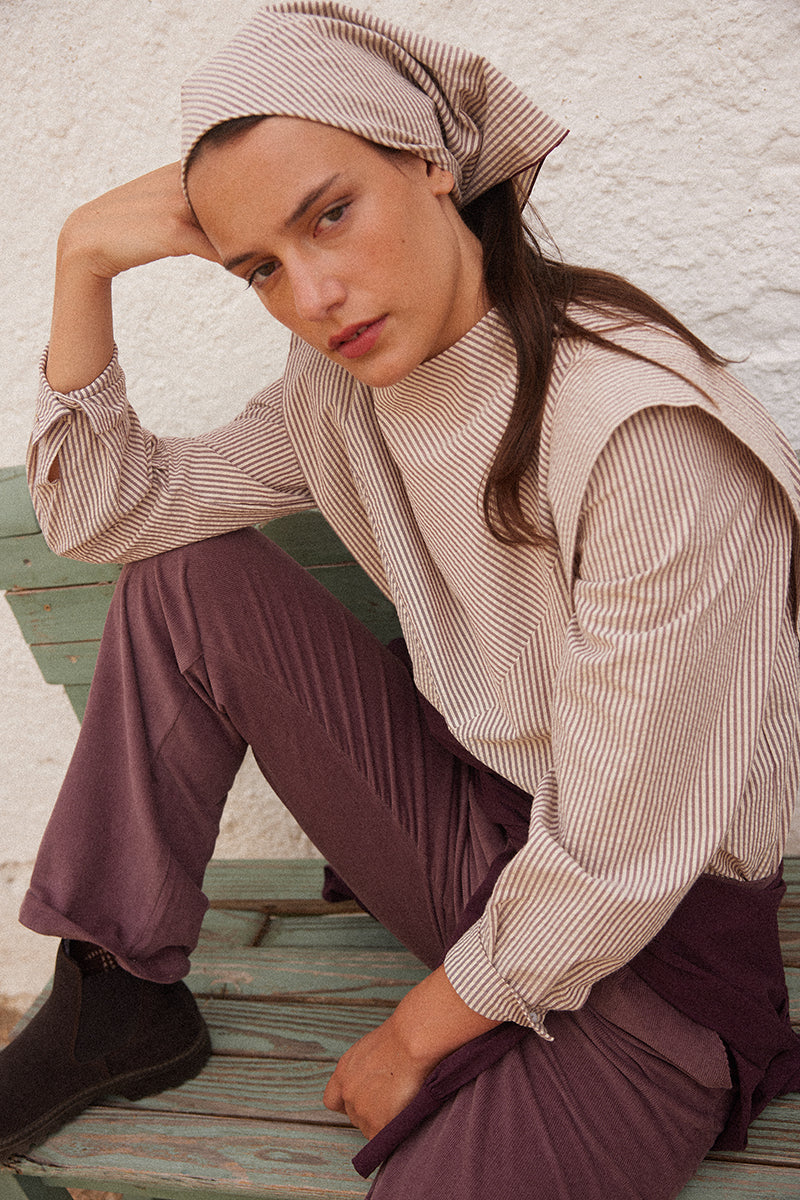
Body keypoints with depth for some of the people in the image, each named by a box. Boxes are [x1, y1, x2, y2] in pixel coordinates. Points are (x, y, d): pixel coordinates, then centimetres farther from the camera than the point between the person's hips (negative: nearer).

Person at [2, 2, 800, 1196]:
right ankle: (120, 1005, 6)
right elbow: (96, 510, 2)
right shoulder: (345, 384, -4)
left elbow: (618, 864, -24)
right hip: (475, 828, 7)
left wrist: (422, 1031, -8)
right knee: (188, 575, -4)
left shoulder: (645, 433, -29)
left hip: (652, 945, -6)